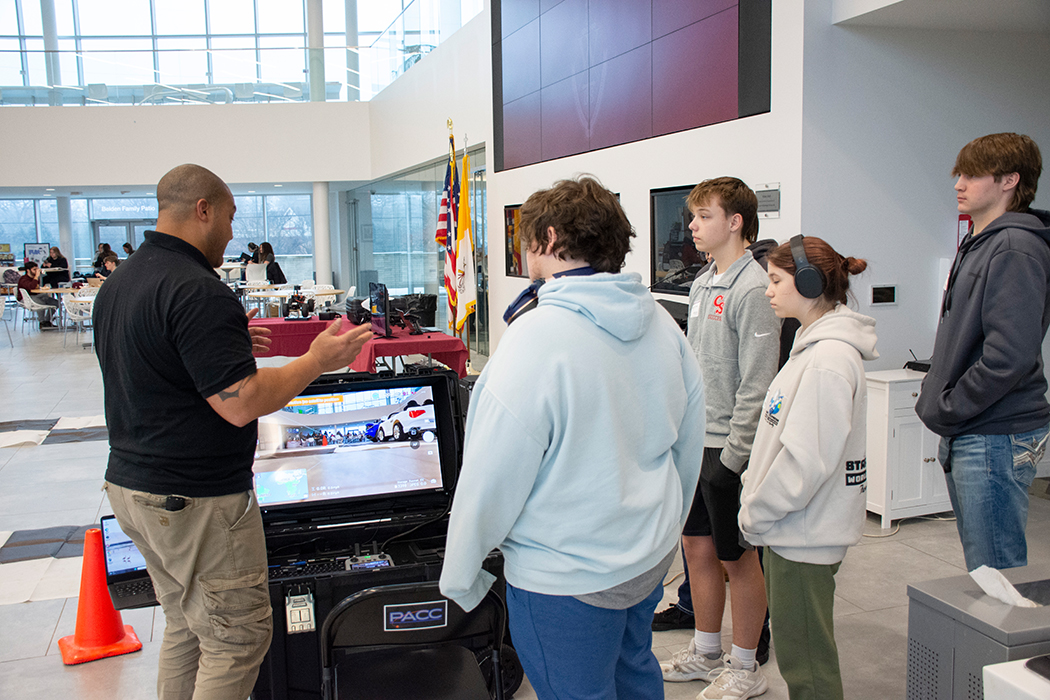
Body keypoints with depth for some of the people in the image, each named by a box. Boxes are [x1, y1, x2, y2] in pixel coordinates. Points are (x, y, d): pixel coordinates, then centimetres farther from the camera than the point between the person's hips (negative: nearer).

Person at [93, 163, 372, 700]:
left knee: (185, 625, 21)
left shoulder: (116, 283, 10)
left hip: (130, 484, 10)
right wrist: (316, 361, -15)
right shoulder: (198, 292, -21)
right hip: (195, 501, -10)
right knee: (237, 637, 3)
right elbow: (241, 404, -26)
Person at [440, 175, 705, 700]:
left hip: (567, 575, -7)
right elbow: (689, 442, 9)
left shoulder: (537, 337, -25)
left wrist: (458, 574, -7)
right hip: (650, 558, 8)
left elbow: (492, 476, -21)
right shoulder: (661, 323, -1)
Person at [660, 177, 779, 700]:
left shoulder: (752, 289, -16)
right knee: (696, 545, 16)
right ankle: (705, 652, 33)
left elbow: (756, 383, -20)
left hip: (728, 447, -9)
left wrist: (733, 455, -20)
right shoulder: (702, 285, 12)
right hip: (695, 441, 9)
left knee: (737, 557, 5)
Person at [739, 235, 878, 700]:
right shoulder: (813, 345, 11)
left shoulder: (829, 360, -22)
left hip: (805, 535, -10)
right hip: (795, 529, 10)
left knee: (806, 662, 4)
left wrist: (756, 515, -14)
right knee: (796, 649, 21)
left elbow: (808, 460, -25)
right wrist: (753, 495, 12)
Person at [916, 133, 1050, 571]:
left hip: (996, 439, -10)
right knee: (982, 569, 20)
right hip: (966, 436, 10)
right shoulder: (978, 244, 15)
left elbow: (1010, 356, -25)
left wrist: (947, 409, -16)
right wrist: (936, 400, 7)